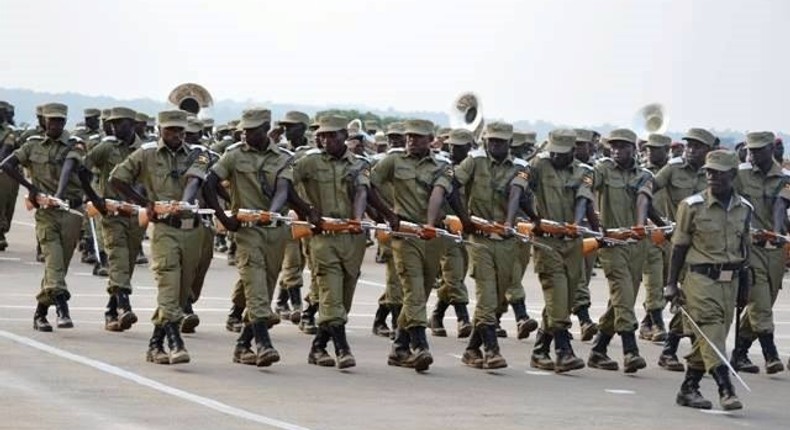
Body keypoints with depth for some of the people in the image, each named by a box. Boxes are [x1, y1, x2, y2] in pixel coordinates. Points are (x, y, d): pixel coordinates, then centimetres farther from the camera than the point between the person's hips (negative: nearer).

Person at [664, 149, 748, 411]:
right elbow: (679, 247, 0)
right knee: (711, 332, -15)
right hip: (701, 278, -5)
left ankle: (688, 389, 17)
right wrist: (671, 284, -2)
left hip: (729, 280, 5)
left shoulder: (744, 209, 7)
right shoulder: (692, 206, -4)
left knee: (711, 337, 7)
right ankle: (725, 389, -21)